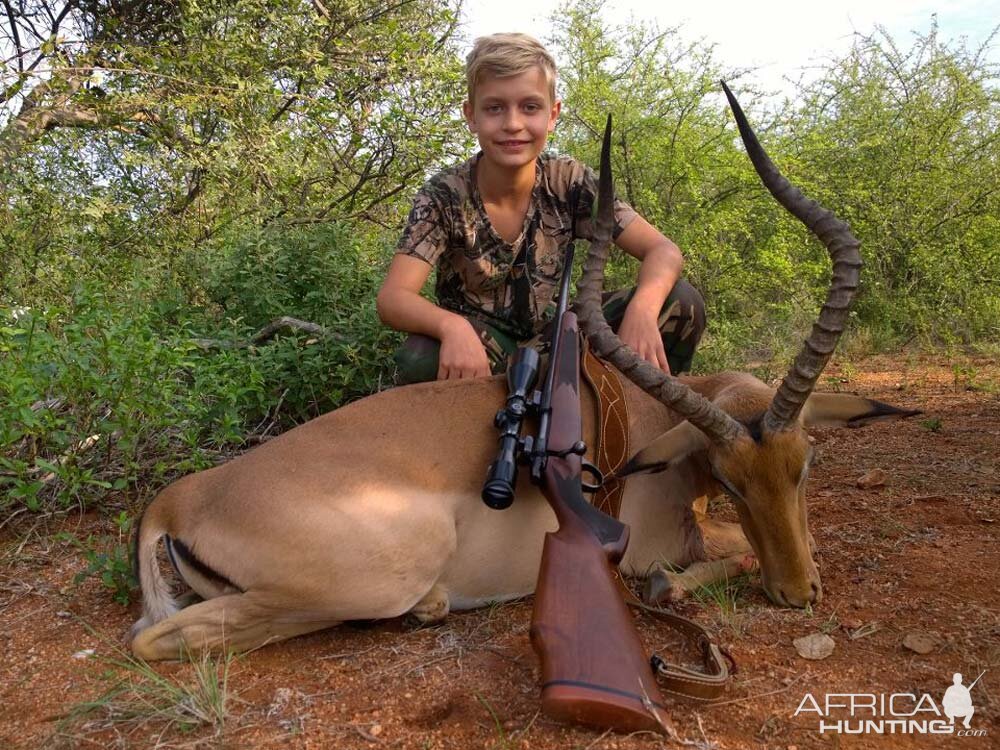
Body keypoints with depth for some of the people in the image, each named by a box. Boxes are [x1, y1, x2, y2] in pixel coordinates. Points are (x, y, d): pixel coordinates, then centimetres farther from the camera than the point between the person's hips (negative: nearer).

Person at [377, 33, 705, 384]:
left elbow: (663, 251, -14)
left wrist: (641, 310, -36)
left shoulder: (570, 182, -10)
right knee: (419, 362, -38)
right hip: (475, 345, -2)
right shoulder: (444, 196, -16)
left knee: (681, 303, -16)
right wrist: (452, 326, -46)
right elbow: (392, 298, -24)